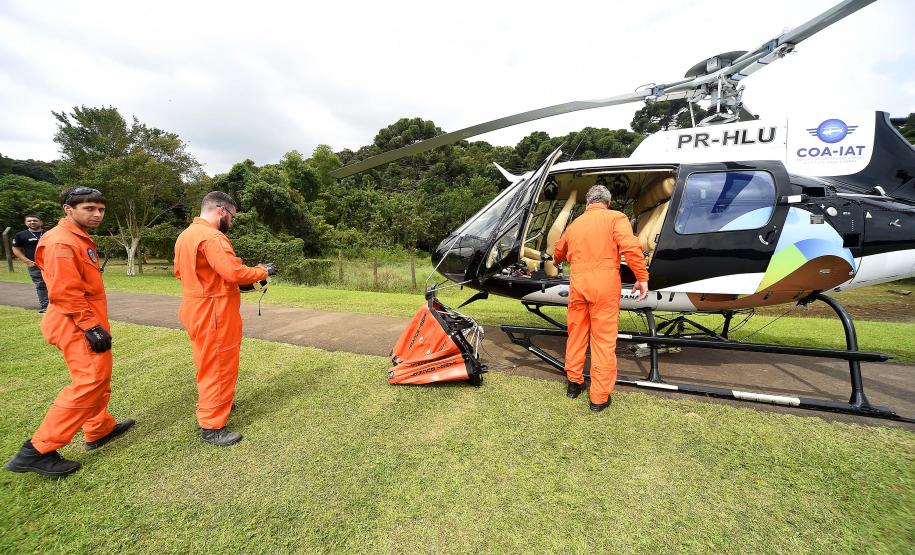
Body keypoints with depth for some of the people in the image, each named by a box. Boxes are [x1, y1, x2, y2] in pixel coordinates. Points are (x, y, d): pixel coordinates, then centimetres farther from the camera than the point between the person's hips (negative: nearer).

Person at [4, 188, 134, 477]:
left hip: (87, 321, 11)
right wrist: (91, 327, -24)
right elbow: (64, 292, -23)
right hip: (78, 325, -11)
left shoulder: (81, 238, 15)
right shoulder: (61, 242, -17)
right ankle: (36, 451, 0)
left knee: (99, 378, 18)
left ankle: (100, 429, 32)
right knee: (89, 383, -9)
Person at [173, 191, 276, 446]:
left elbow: (180, 271, 16)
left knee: (208, 364, 25)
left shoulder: (185, 235, 10)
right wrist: (262, 271, -12)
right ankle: (212, 427, 13)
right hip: (214, 313, -10)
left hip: (196, 310, 10)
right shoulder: (212, 237, -21)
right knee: (219, 368, 2)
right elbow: (235, 272, -28)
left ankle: (208, 405, 42)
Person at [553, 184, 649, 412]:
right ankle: (600, 397, 8)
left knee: (576, 334, 16)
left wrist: (557, 261, 53)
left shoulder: (575, 223, 18)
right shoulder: (616, 217, 4)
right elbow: (631, 247, -12)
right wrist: (642, 277, -8)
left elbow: (558, 253, 32)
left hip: (577, 283, 4)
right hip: (604, 283, -4)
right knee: (604, 339, 2)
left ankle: (574, 382, 28)